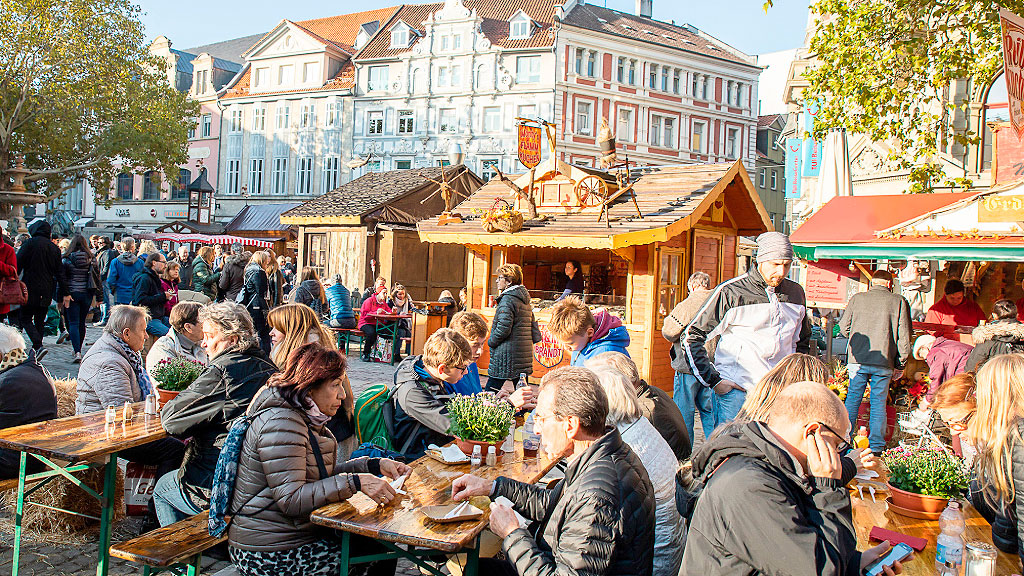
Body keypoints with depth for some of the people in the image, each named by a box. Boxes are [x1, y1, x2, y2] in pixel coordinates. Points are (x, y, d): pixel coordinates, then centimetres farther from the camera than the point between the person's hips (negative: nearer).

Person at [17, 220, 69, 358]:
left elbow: (18, 264, -10)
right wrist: (65, 293, 12)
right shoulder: (55, 248, 10)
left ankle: (38, 346, -17)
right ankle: (35, 351, 16)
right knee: (40, 321, 13)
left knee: (26, 319, 2)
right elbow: (60, 272, 10)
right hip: (46, 292, 5)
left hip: (30, 289, -5)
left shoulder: (30, 243, -5)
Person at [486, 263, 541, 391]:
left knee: (491, 391, -5)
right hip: (524, 356, 9)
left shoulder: (507, 299, -12)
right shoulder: (525, 300, 15)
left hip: (507, 355, -9)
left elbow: (503, 328, -20)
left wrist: (491, 342, -6)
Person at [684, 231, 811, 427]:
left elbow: (802, 341, 30)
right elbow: (692, 337, -6)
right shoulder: (730, 292, -7)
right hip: (736, 389, -4)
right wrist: (713, 381, -8)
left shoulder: (796, 293, 11)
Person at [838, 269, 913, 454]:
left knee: (852, 399, 11)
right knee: (879, 403, 8)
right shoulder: (899, 301, -1)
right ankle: (876, 446, 12)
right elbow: (904, 335, -1)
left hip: (857, 360, 1)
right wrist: (900, 361, 9)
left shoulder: (856, 298, 3)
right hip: (884, 363, -1)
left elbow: (843, 328, 7)